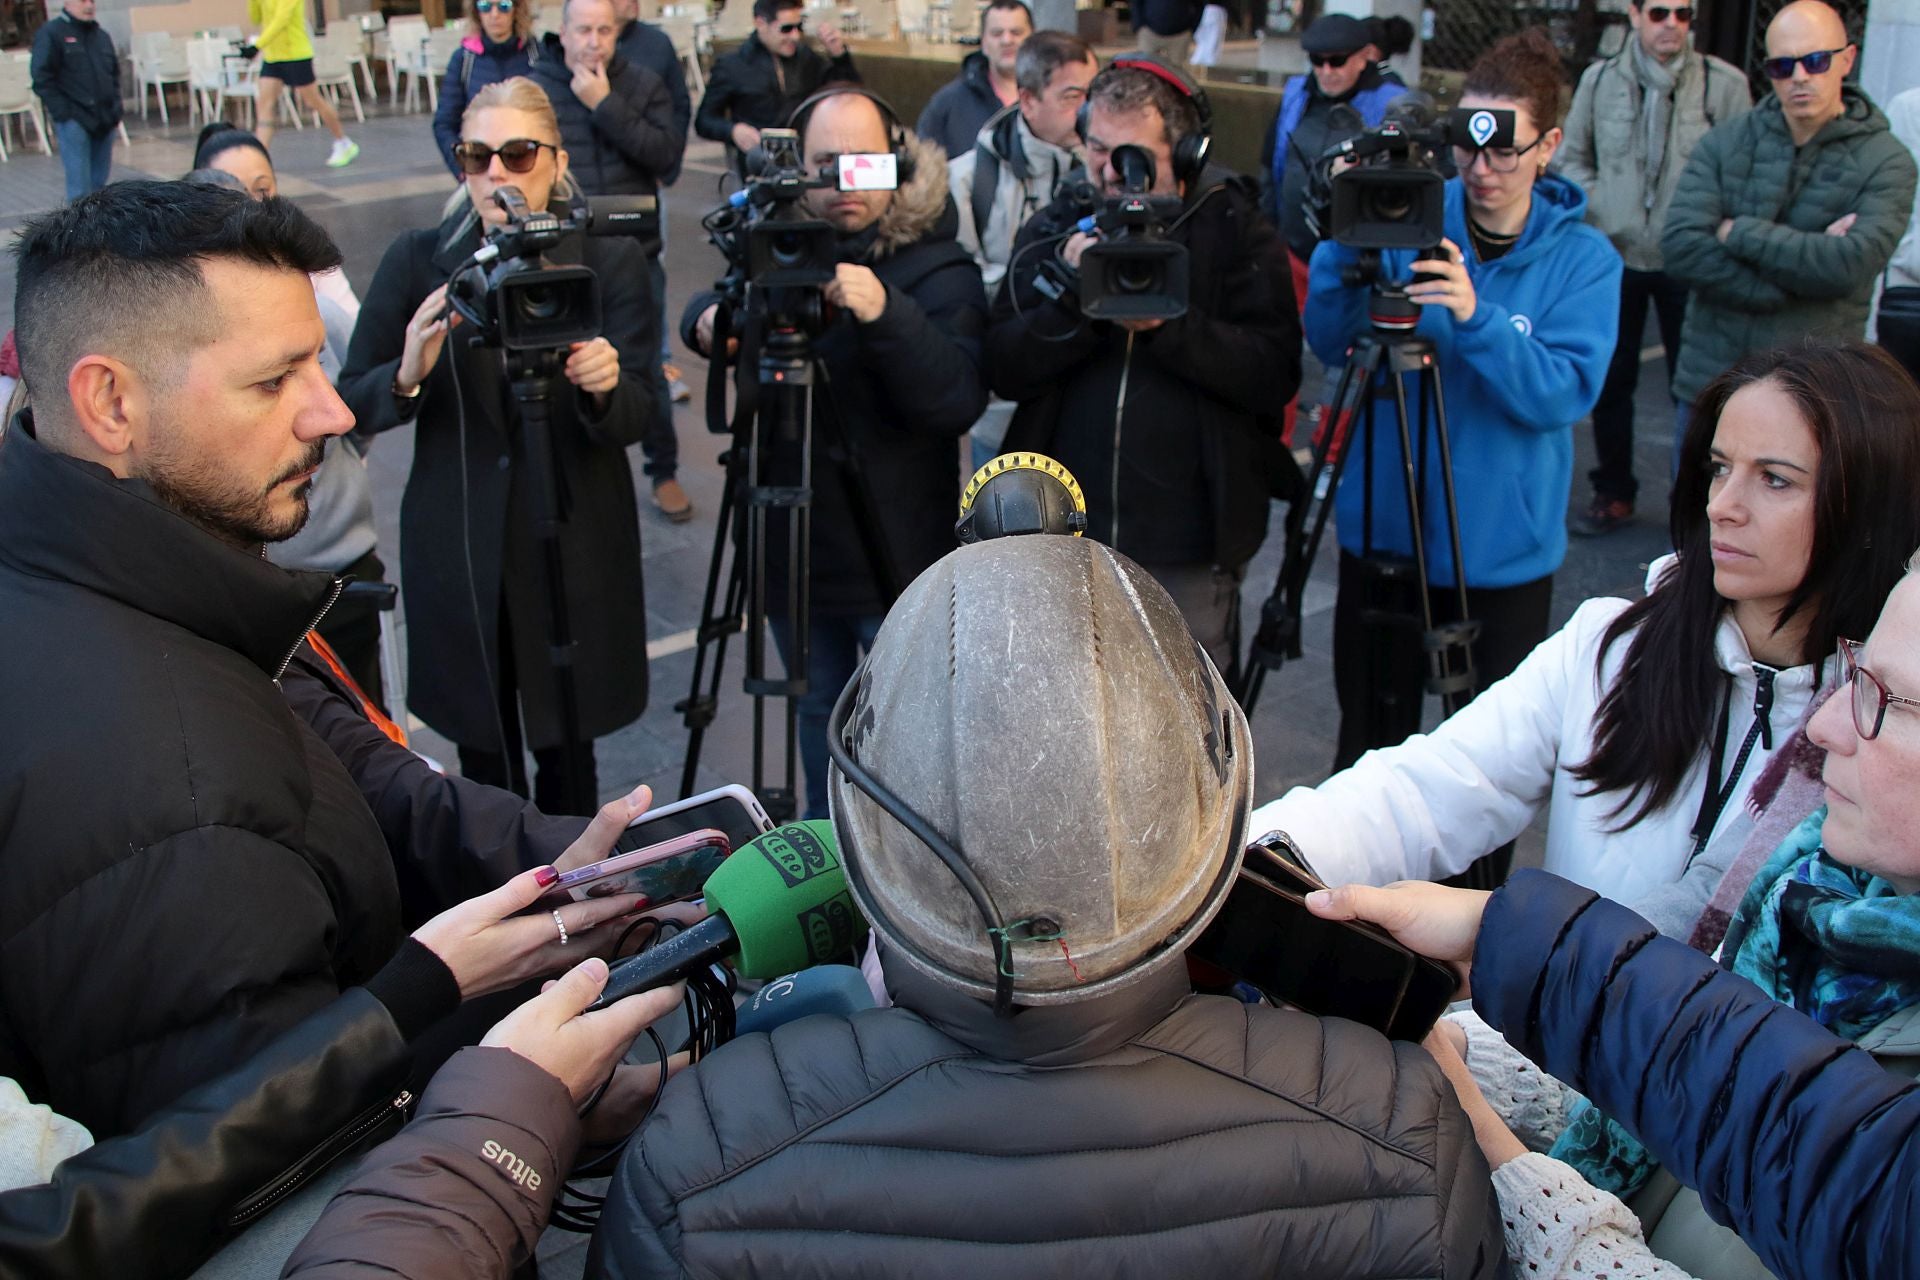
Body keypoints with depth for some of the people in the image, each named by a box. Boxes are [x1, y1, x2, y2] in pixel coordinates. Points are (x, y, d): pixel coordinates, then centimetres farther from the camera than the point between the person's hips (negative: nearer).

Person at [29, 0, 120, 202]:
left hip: (104, 121, 6)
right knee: (80, 187, -11)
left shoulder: (102, 35, 17)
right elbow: (42, 78, -8)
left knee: (99, 182, 8)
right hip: (74, 122, -6)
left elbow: (115, 73, 25)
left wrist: (115, 109, 13)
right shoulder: (51, 33, -4)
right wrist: (62, 112, -13)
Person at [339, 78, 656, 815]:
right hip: (458, 553, 1)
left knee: (566, 748, 9)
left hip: (576, 551, -1)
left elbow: (636, 418, -9)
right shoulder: (417, 262, -3)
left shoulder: (610, 263, -3)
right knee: (484, 753, 12)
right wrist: (409, 375, -25)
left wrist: (603, 387, -33)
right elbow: (353, 405, -3)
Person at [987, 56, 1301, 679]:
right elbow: (1005, 369, -5)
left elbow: (1276, 374, -14)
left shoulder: (1237, 233, -3)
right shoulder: (1053, 230, 4)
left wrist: (1168, 322, -25)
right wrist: (1073, 298, -21)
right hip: (1064, 535, 3)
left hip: (1189, 547, -2)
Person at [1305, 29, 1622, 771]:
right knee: (1370, 735, 12)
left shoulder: (1583, 258, -5)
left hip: (1503, 546, -1)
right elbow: (1331, 345, -5)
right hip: (1383, 526, 2)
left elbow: (1565, 392, -18)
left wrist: (1476, 317, -32)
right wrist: (1348, 238, -19)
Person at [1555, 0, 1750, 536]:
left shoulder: (1724, 83, -6)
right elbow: (1570, 158, 10)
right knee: (1610, 381, 10)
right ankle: (1614, 492, 25)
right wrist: (1600, 207, -3)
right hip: (1615, 255, 3)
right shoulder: (1599, 79, 3)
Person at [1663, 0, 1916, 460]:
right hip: (1710, 381, 2)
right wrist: (1804, 262, -16)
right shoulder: (1724, 143, 2)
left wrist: (1738, 233, -14)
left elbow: (1850, 265, -19)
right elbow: (1681, 246, -12)